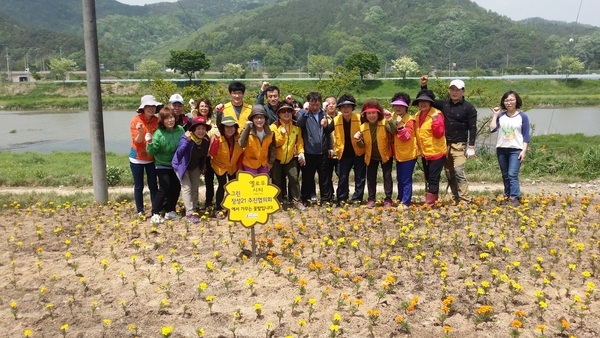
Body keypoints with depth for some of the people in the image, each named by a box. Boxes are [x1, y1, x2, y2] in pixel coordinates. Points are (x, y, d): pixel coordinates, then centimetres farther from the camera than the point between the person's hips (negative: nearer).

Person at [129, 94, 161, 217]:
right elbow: (137, 141, -15)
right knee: (139, 186, 7)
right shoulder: (135, 120, -14)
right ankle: (140, 211, 19)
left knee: (153, 185, 9)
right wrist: (140, 132, -33)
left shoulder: (157, 121, -5)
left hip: (151, 158, 3)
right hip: (137, 158, -2)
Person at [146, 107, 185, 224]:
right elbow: (151, 152, -21)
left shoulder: (180, 129, -8)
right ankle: (155, 213, 0)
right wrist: (149, 144, -38)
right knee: (164, 188, -11)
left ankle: (170, 211, 25)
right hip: (163, 165, -5)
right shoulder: (159, 134, -22)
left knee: (176, 188, 10)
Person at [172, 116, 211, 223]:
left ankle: (194, 209, 25)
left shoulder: (206, 140, -15)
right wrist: (187, 140, -51)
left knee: (195, 187, 11)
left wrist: (203, 165, 9)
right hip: (182, 165, -6)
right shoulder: (186, 138, -31)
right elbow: (179, 154, -42)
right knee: (187, 187, -12)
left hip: (195, 166, 6)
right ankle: (190, 213, -10)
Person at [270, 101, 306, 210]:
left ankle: (296, 201, 3)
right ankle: (279, 201, 18)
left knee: (294, 178, -6)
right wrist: (282, 135, -32)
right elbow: (274, 143, -17)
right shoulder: (274, 126, -11)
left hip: (290, 158, 2)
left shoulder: (296, 126, 0)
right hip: (276, 159, -2)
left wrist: (301, 152, -9)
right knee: (277, 181, 6)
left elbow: (299, 141, 4)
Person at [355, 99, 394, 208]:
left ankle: (388, 199, 12)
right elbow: (362, 145, 3)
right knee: (371, 178, 10)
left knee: (387, 177, 4)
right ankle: (371, 199, 22)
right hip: (371, 157, 4)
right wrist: (358, 140, -19)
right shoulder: (363, 127, -4)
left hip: (385, 155, -3)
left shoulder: (385, 123, -14)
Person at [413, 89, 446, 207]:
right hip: (424, 153, 8)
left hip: (437, 152, -8)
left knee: (433, 179, -5)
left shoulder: (436, 114, -14)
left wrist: (435, 121, -29)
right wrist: (420, 148, 8)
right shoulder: (417, 116, 7)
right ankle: (432, 202, 26)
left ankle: (429, 204, -2)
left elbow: (439, 134, -20)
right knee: (428, 179, 15)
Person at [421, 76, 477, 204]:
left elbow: (472, 128, -5)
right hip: (445, 144, 5)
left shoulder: (469, 108, -3)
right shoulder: (444, 104, 9)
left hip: (459, 145, -5)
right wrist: (424, 86, 3)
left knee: (458, 172, -16)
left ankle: (465, 201, -11)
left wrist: (471, 147, -12)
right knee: (449, 174, 6)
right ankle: (456, 199, 13)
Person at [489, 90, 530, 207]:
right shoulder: (501, 115, 6)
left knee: (512, 174, -16)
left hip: (516, 150, -4)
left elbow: (526, 136, -2)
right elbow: (492, 129, -8)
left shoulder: (522, 116, -1)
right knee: (505, 175, 11)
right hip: (501, 149, 4)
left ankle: (515, 198, -17)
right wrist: (495, 115, -3)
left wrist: (524, 151, -9)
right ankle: (507, 196, 20)